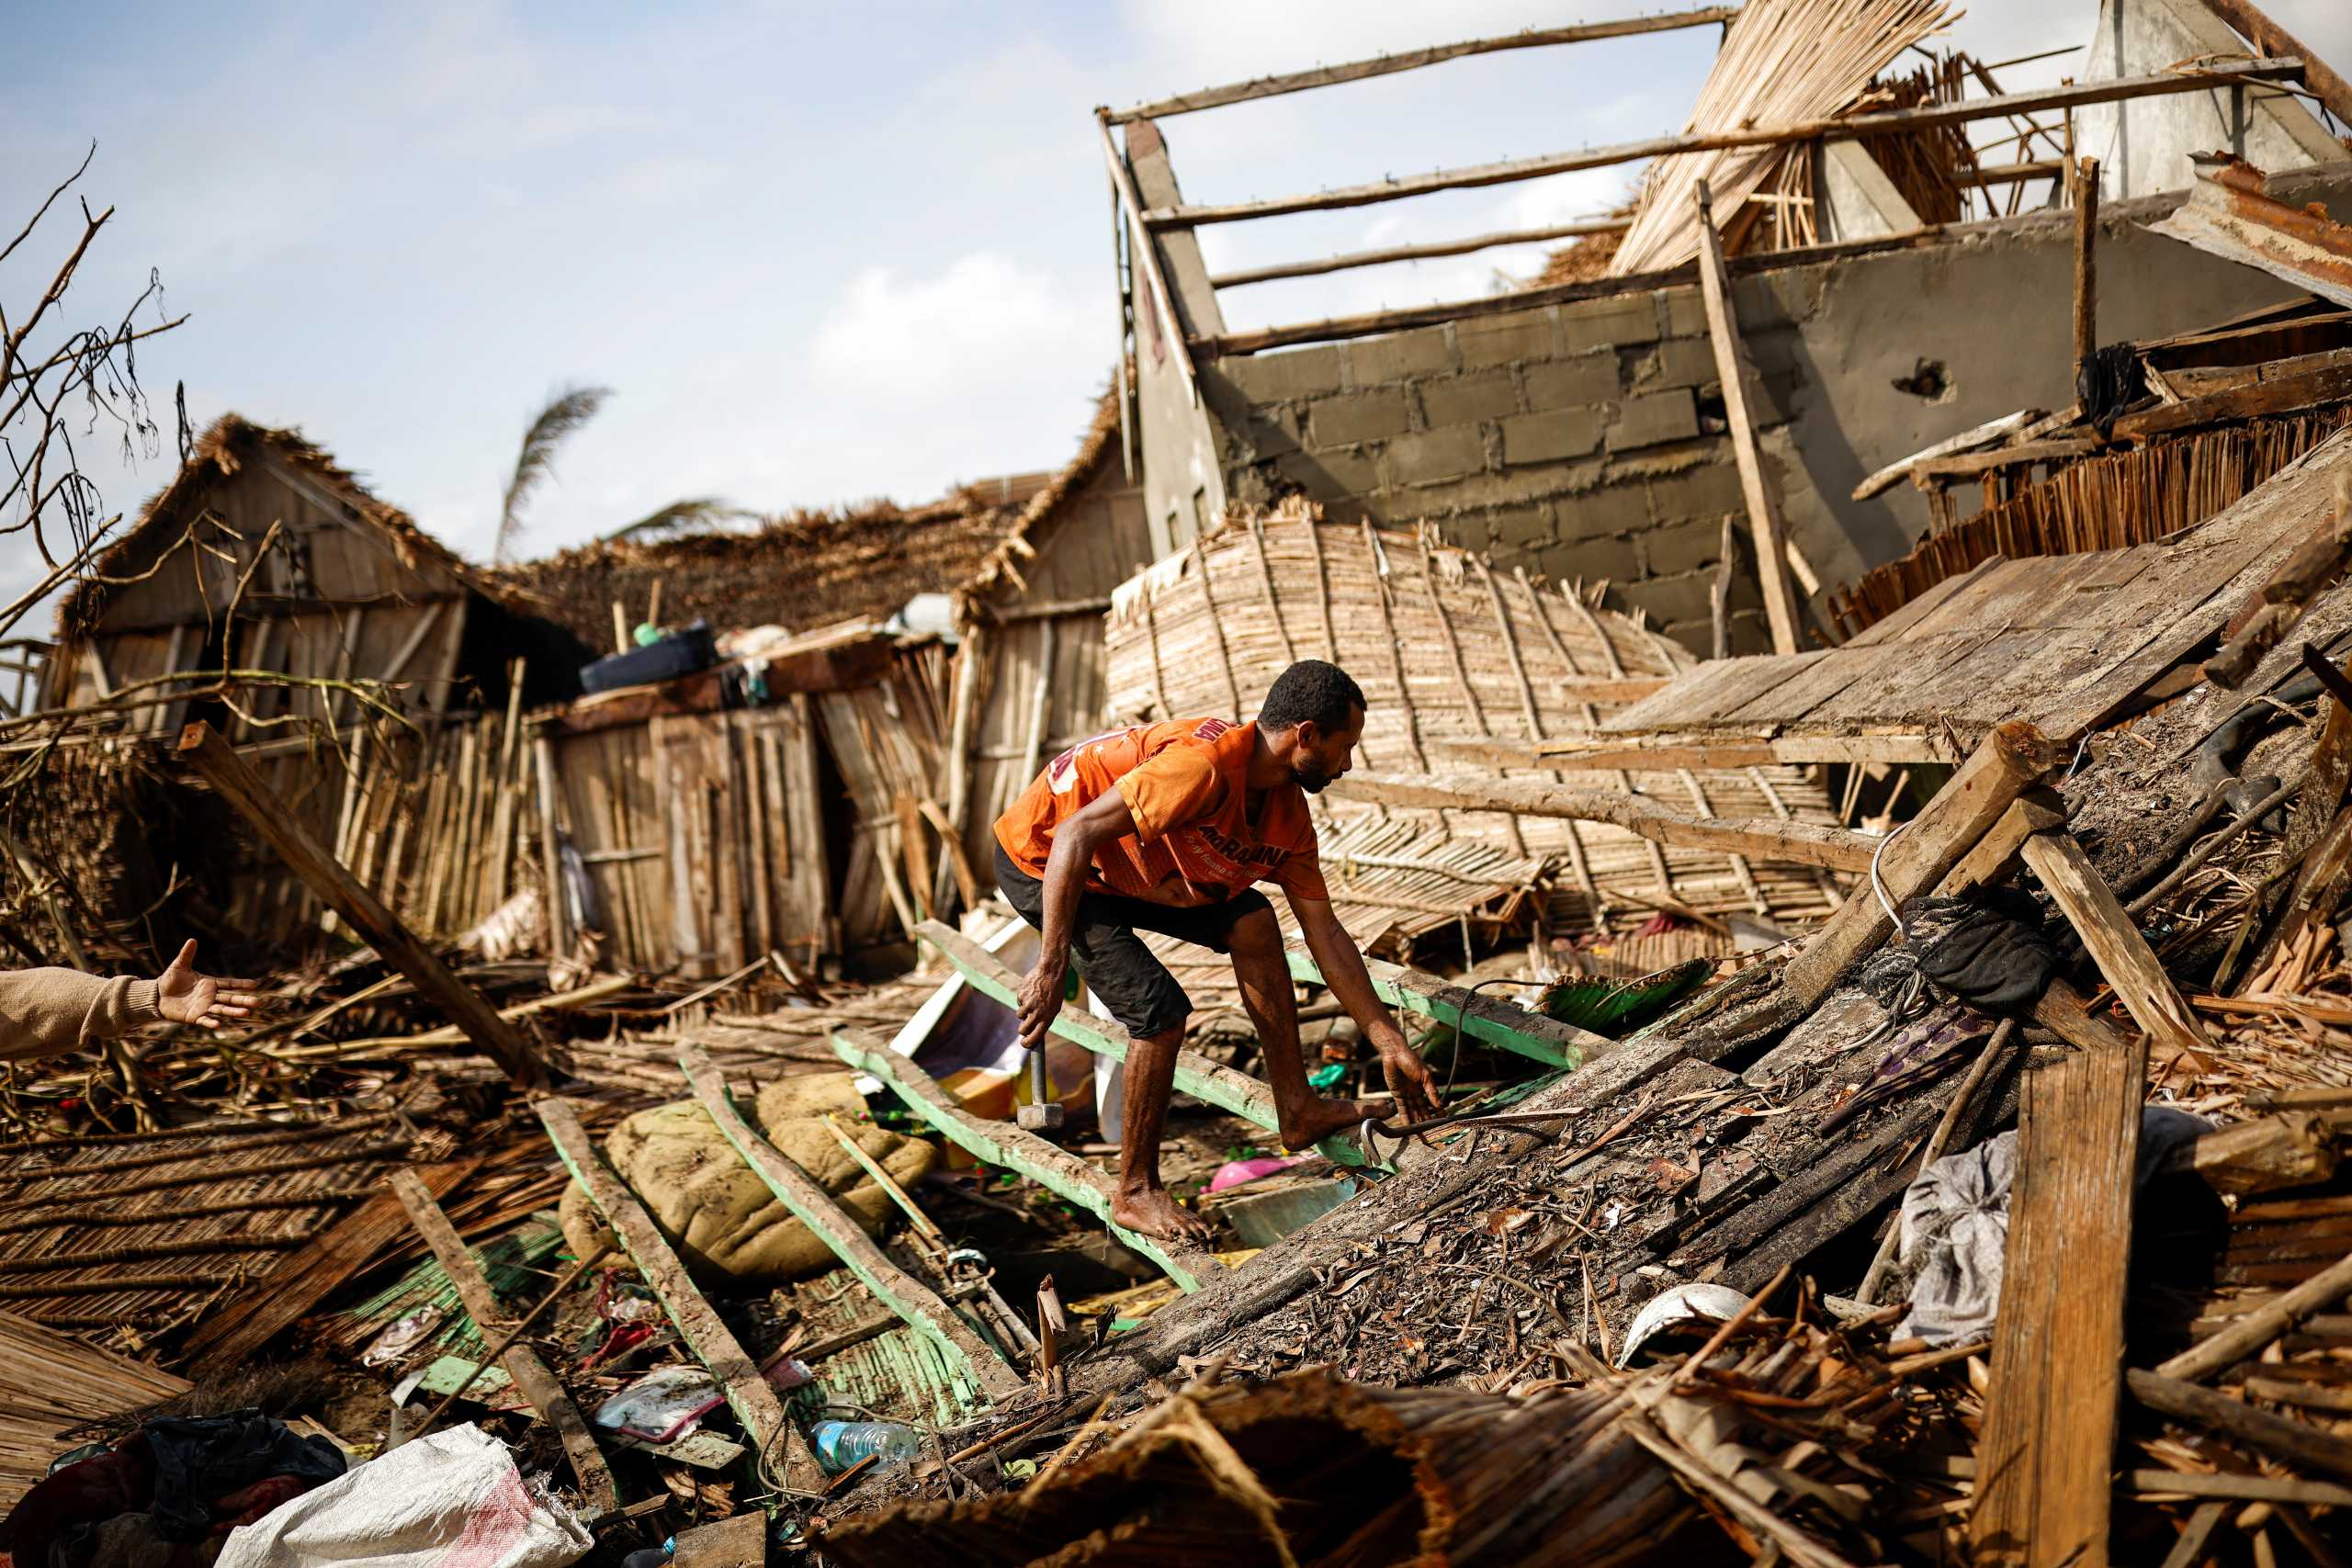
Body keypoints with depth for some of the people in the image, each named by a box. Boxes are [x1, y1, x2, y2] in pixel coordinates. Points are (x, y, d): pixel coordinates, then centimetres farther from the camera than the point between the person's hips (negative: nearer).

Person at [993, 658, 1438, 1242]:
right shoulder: (1205, 766, -32)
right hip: (1041, 859, -9)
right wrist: (1052, 968, -33)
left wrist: (1392, 1044, 6)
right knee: (1162, 1009, -17)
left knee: (1252, 921, 4)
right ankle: (1136, 1194, 0)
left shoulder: (1288, 814, -3)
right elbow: (1076, 834, -34)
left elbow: (1325, 934, 5)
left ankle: (1297, 1108, 15)